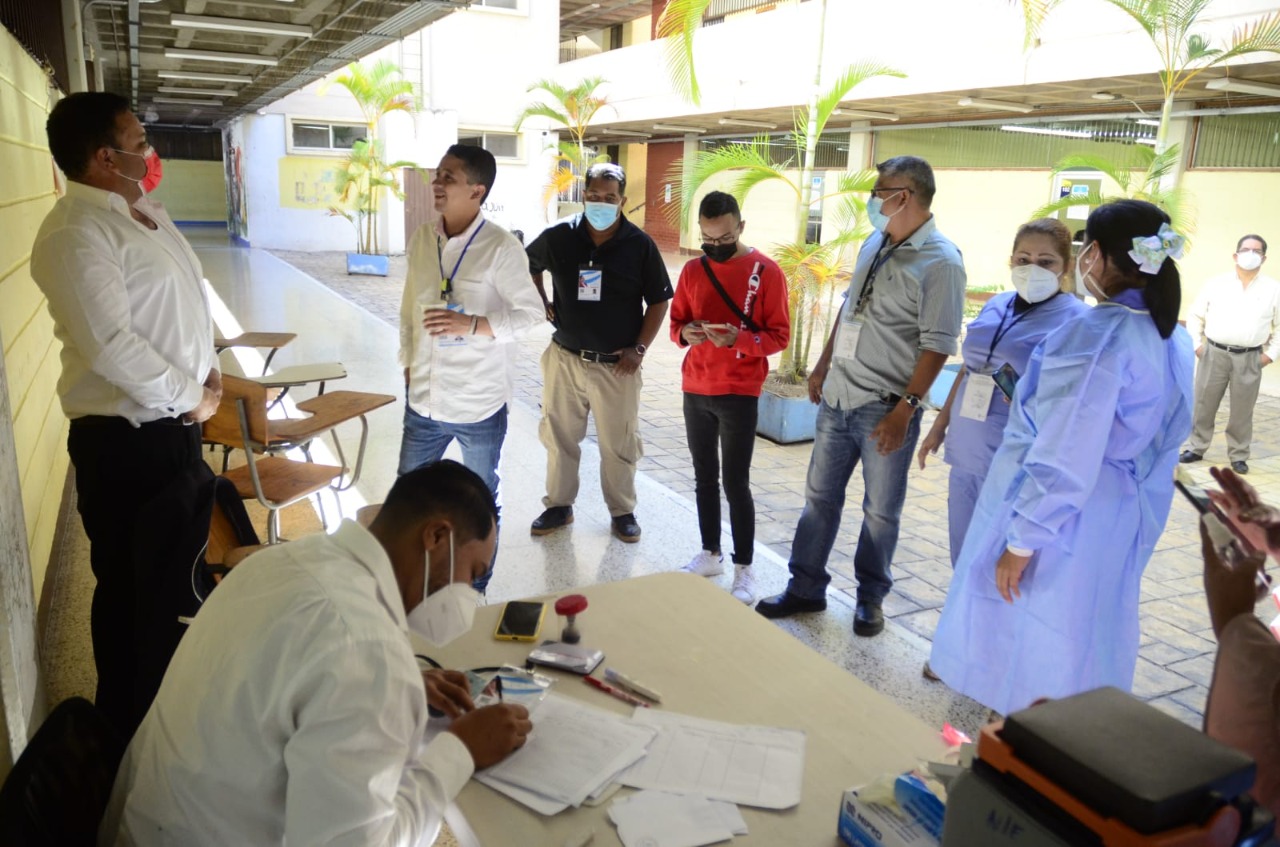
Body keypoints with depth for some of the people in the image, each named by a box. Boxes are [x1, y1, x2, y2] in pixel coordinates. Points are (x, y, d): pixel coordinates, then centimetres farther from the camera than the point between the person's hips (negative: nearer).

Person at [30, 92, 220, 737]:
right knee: (131, 586, 7)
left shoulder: (146, 212, 11)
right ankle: (127, 722, 28)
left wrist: (207, 371, 6)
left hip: (176, 423, 10)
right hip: (125, 440, -10)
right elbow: (112, 347, -26)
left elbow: (187, 296, 19)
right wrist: (189, 398, -14)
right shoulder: (75, 235, -19)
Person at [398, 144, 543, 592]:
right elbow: (409, 306, 13)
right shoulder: (421, 238, 4)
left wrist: (472, 325, -24)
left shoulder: (501, 247, -14)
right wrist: (408, 363, 12)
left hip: (478, 404, -5)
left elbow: (531, 312, -13)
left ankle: (476, 589, 32)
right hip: (423, 400, 5)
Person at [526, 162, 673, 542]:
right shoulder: (559, 237, -4)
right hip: (565, 359, 2)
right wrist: (542, 303, 6)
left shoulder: (640, 246, -8)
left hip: (617, 365, -2)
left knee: (619, 443, 7)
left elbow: (658, 302, -1)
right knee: (559, 436, 12)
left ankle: (622, 511, 25)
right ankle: (559, 505, 30)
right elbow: (528, 264, 16)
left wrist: (639, 349, -8)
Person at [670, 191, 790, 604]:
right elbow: (675, 321, 12)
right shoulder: (692, 270, 6)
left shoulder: (767, 271, -7)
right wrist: (686, 334, -11)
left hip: (740, 394, -5)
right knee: (704, 478, 12)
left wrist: (737, 340, -24)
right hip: (695, 390, 5)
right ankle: (710, 554, 26)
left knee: (735, 482, -2)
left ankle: (744, 569, 8)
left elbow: (779, 335, -7)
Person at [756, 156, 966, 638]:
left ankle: (870, 599, 28)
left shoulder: (940, 262, -13)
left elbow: (937, 345, -17)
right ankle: (805, 588, 27)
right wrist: (822, 367, 19)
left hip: (885, 409, -7)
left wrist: (905, 408, -21)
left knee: (881, 511, 10)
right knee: (820, 496, 14)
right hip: (837, 397, 7)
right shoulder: (874, 246, 10)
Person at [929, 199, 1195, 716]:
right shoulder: (1174, 340, 5)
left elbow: (1065, 456, -24)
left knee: (1025, 647, 8)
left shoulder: (1097, 333, -22)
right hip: (1120, 523, 8)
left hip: (1059, 520, -8)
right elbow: (1162, 447, 12)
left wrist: (1021, 540, -17)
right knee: (1079, 640, 21)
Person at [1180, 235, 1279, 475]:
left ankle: (1238, 455, 19)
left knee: (1242, 411, 6)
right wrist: (1197, 345, 1)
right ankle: (1196, 447, 21)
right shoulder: (1216, 283, 2)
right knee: (1203, 405, 7)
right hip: (1214, 354, 0)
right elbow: (1195, 316, 8)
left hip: (1249, 359, 0)